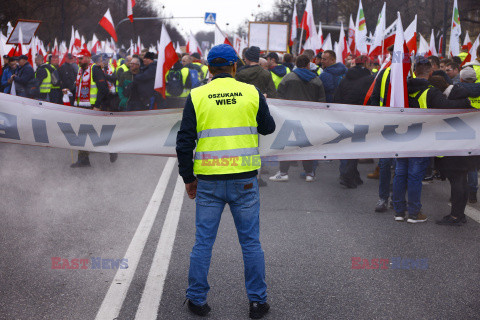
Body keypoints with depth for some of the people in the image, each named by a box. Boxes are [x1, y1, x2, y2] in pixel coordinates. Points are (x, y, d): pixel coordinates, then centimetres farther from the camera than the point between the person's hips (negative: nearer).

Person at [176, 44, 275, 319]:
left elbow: (184, 141, -1)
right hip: (245, 181, 0)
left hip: (209, 182, 0)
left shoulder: (197, 97, -2)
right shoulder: (252, 93, 0)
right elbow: (268, 128, 14)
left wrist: (188, 178, 9)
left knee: (203, 242, 10)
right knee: (251, 242, 10)